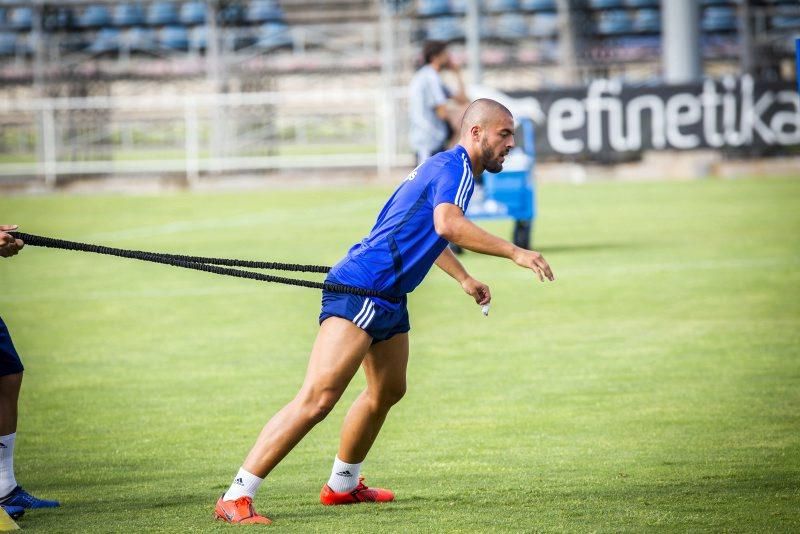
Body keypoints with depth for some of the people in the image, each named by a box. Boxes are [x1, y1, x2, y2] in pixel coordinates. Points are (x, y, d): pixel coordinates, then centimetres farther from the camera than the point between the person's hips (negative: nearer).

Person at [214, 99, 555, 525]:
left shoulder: (444, 166, 21)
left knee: (387, 392, 24)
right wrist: (514, 253, -26)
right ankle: (235, 498, -21)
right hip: (359, 291, -11)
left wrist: (464, 278, 47)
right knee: (318, 398, -18)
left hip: (388, 298, 11)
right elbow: (447, 224, -29)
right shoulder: (455, 166, -10)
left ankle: (342, 485, 41)